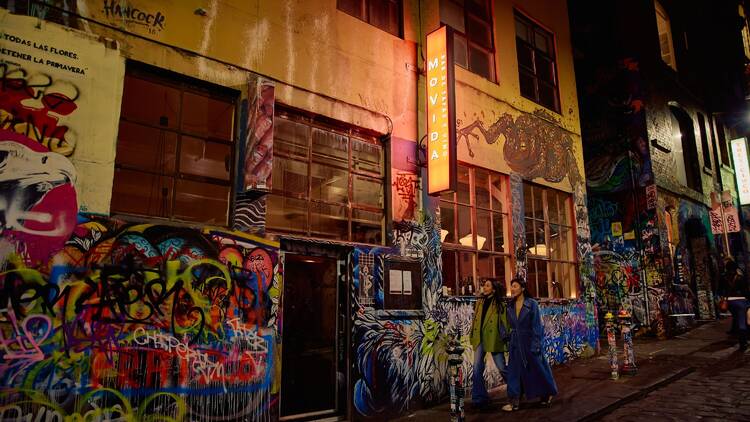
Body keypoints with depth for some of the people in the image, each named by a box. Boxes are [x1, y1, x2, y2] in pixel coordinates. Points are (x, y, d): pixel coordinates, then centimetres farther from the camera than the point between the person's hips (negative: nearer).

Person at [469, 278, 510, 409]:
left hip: (494, 339, -5)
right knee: (477, 369, -1)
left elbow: (505, 322, -6)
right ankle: (479, 398, 8)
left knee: (502, 368, 5)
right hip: (480, 338, 5)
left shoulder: (500, 304, -5)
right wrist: (473, 336, 11)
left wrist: (506, 337, -8)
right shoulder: (480, 302, 11)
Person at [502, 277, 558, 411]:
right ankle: (514, 401, 6)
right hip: (516, 343, 4)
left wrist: (535, 345, -15)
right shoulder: (510, 306, 2)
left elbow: (537, 326, -12)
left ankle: (547, 394, 34)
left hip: (530, 341, -4)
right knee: (515, 371, 2)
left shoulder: (532, 304, -12)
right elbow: (509, 325, 7)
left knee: (537, 369, 11)